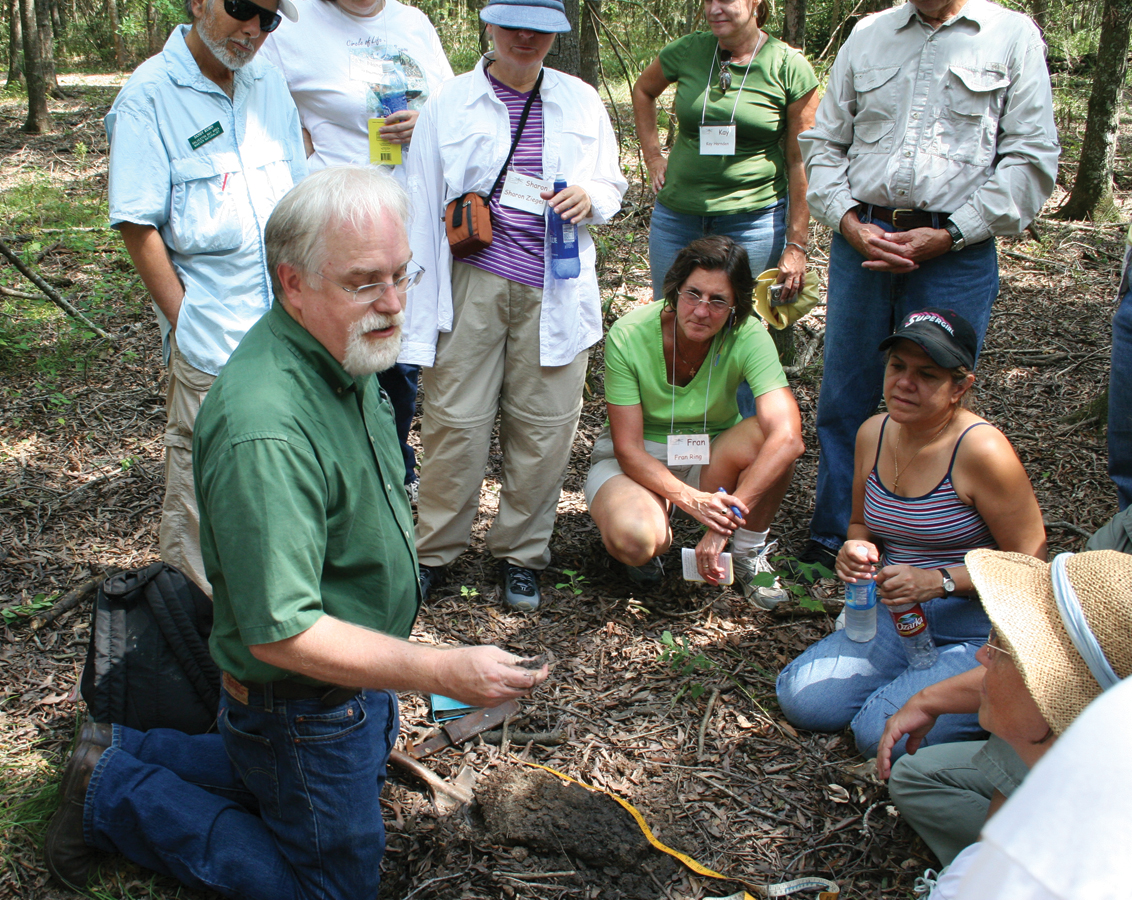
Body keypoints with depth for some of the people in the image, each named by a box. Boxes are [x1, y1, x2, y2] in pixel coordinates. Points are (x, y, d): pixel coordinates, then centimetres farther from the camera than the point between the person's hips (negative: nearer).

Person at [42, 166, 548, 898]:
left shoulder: (345, 354, -4)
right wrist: (443, 672, -35)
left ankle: (129, 751, 32)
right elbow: (279, 633, -35)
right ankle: (115, 795, 16)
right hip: (305, 708, -9)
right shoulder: (265, 431, -36)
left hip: (355, 670, 9)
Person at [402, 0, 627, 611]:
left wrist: (589, 197, -7)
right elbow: (421, 210, 4)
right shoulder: (448, 103, 5)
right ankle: (433, 552, 16)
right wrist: (418, 316, -2)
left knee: (544, 424, 3)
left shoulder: (581, 102, 11)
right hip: (472, 283, -2)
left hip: (555, 291, 2)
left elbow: (612, 184, 20)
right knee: (454, 419, -3)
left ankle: (520, 555, 21)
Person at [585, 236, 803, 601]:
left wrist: (729, 516, -45)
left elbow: (788, 437, -35)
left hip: (712, 457, 2)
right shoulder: (628, 335, -23)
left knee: (767, 437, -32)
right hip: (639, 461, -2)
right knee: (634, 540, -36)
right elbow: (628, 449, -22)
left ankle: (749, 555, -6)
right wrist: (692, 500, -39)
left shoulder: (749, 338, -22)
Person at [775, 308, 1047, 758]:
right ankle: (919, 672, 14)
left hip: (980, 632, -6)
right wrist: (857, 549, -7)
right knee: (801, 699, -8)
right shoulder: (873, 434, 1)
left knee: (885, 731, -21)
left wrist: (938, 581, -23)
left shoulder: (981, 449, -19)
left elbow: (1028, 560, -15)